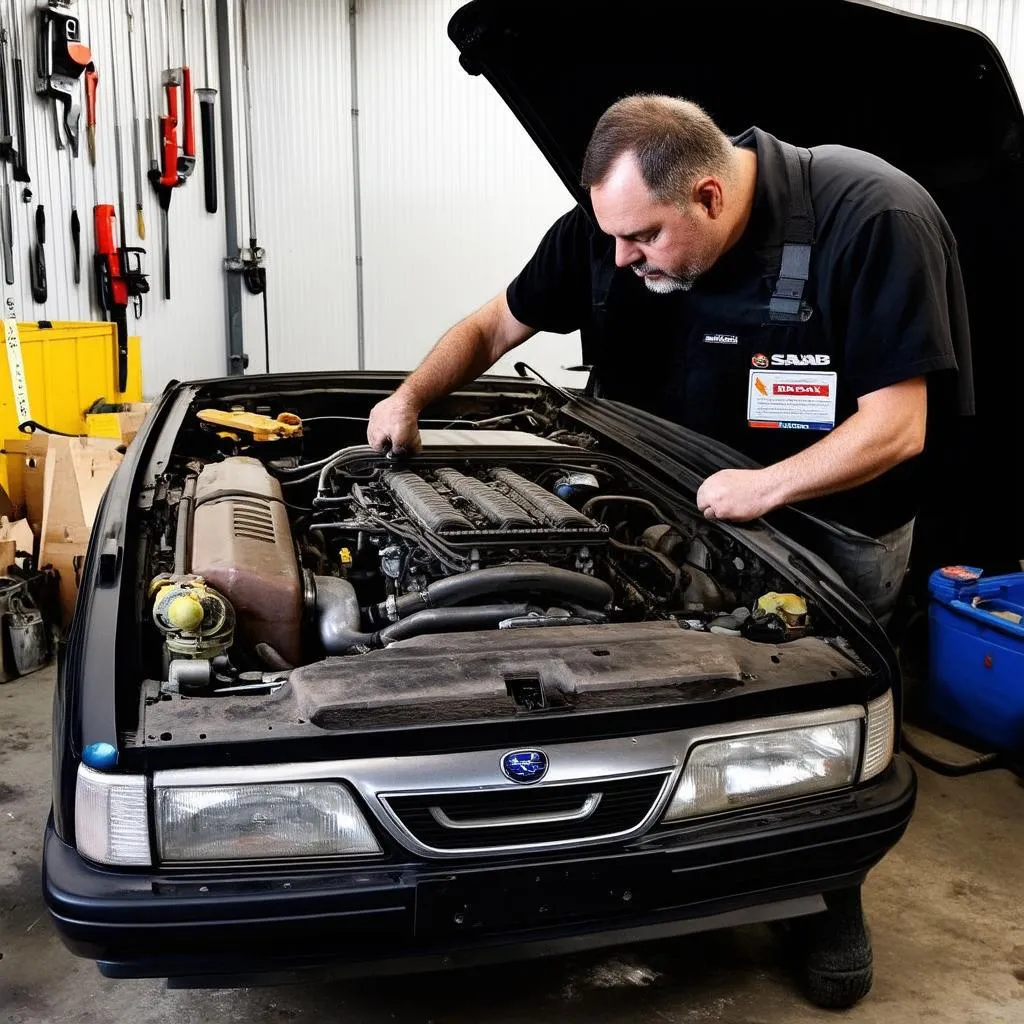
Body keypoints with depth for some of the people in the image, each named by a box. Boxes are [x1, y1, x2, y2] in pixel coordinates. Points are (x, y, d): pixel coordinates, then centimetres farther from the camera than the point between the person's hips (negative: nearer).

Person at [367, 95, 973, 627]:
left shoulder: (875, 219, -24)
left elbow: (898, 426, -24)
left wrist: (766, 487, -31)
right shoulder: (612, 217, -11)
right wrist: (408, 399, -12)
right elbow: (496, 326, 0)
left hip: (838, 529, -3)